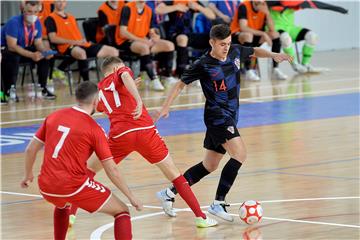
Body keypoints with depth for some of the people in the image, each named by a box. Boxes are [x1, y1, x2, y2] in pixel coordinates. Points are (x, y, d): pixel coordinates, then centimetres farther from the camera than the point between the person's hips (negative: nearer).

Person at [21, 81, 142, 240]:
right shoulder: (94, 129, -4)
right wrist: (131, 197, 5)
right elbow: (111, 170, -4)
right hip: (74, 186, -5)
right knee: (122, 211, 5)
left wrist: (28, 175, 30)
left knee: (62, 205, 41)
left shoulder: (53, 117, 9)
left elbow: (30, 150, 13)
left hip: (47, 187, 5)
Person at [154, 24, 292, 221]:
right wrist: (165, 107, -10)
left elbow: (254, 51, 22)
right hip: (216, 115, -8)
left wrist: (273, 55, 4)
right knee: (239, 155, -22)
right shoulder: (203, 65, -14)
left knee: (209, 165, 14)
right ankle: (218, 204, -18)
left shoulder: (235, 52, 2)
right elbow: (181, 84, -5)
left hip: (230, 116, 8)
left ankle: (168, 194, 25)